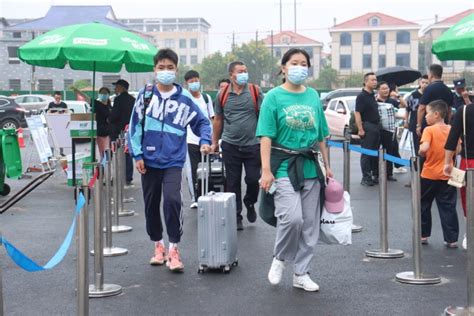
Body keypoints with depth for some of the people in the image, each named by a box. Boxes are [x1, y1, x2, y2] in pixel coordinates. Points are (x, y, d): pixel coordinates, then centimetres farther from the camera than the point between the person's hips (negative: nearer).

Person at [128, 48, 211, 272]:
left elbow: (202, 121, 8)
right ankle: (158, 245, 30)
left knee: (172, 200, -19)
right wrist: (137, 154, -1)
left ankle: (174, 249, -6)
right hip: (149, 160, 2)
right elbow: (135, 125, 3)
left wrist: (205, 140, -10)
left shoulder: (184, 98, -1)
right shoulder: (146, 94, 1)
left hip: (173, 161, -2)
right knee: (151, 204, 11)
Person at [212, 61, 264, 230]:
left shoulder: (255, 91, 0)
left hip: (252, 145, -1)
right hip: (230, 145, 1)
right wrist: (215, 142, 13)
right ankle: (236, 216, 14)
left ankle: (250, 204, 30)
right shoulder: (223, 94, 3)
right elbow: (218, 120, 12)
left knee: (253, 179, 0)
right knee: (233, 183, 4)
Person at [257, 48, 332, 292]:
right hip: (283, 166, -5)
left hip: (310, 167, 5)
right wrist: (266, 170, -16)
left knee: (310, 224, 7)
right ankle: (279, 258, 9)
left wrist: (326, 166, 14)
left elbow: (321, 136, 16)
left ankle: (301, 273, 20)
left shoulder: (313, 96, 11)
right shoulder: (274, 96, -3)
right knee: (292, 217, -19)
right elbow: (266, 136, -8)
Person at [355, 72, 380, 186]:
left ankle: (375, 175, 20)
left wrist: (378, 126, 17)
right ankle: (366, 178, 0)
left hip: (376, 127, 9)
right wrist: (360, 129, -22)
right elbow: (357, 113, -17)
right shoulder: (361, 96, -11)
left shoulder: (372, 96, 15)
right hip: (367, 127, -9)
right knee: (366, 153, -4)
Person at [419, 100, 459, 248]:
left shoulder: (429, 130, -13)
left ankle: (423, 234, 23)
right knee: (448, 208, 7)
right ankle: (452, 239, 6)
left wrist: (421, 155, -7)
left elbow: (423, 148, -27)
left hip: (429, 175, -3)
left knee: (424, 205, 14)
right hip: (447, 175, 4)